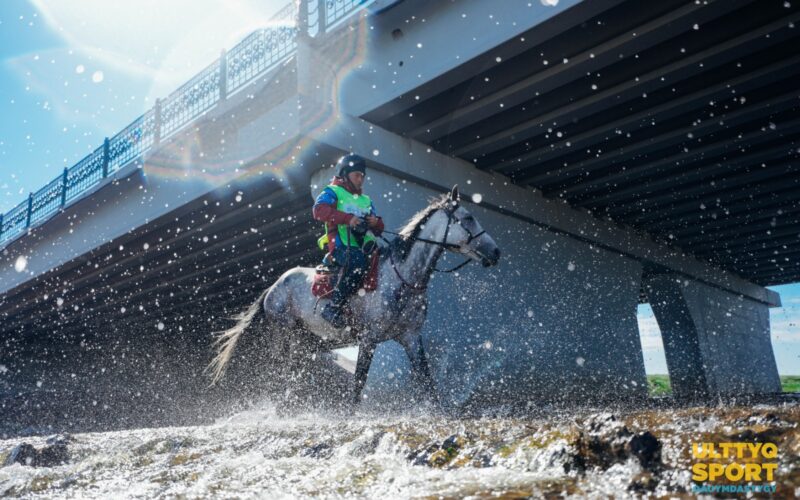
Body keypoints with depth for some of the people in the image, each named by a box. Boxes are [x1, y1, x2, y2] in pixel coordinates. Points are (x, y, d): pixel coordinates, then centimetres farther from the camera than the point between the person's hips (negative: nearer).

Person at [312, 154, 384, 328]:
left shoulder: (366, 201, 29)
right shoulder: (333, 192, 9)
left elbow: (378, 230, 24)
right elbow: (319, 210, -12)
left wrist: (376, 223, -1)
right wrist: (348, 218, -22)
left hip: (364, 247, 7)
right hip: (341, 246, -7)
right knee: (359, 261, -35)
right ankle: (332, 308, -31)